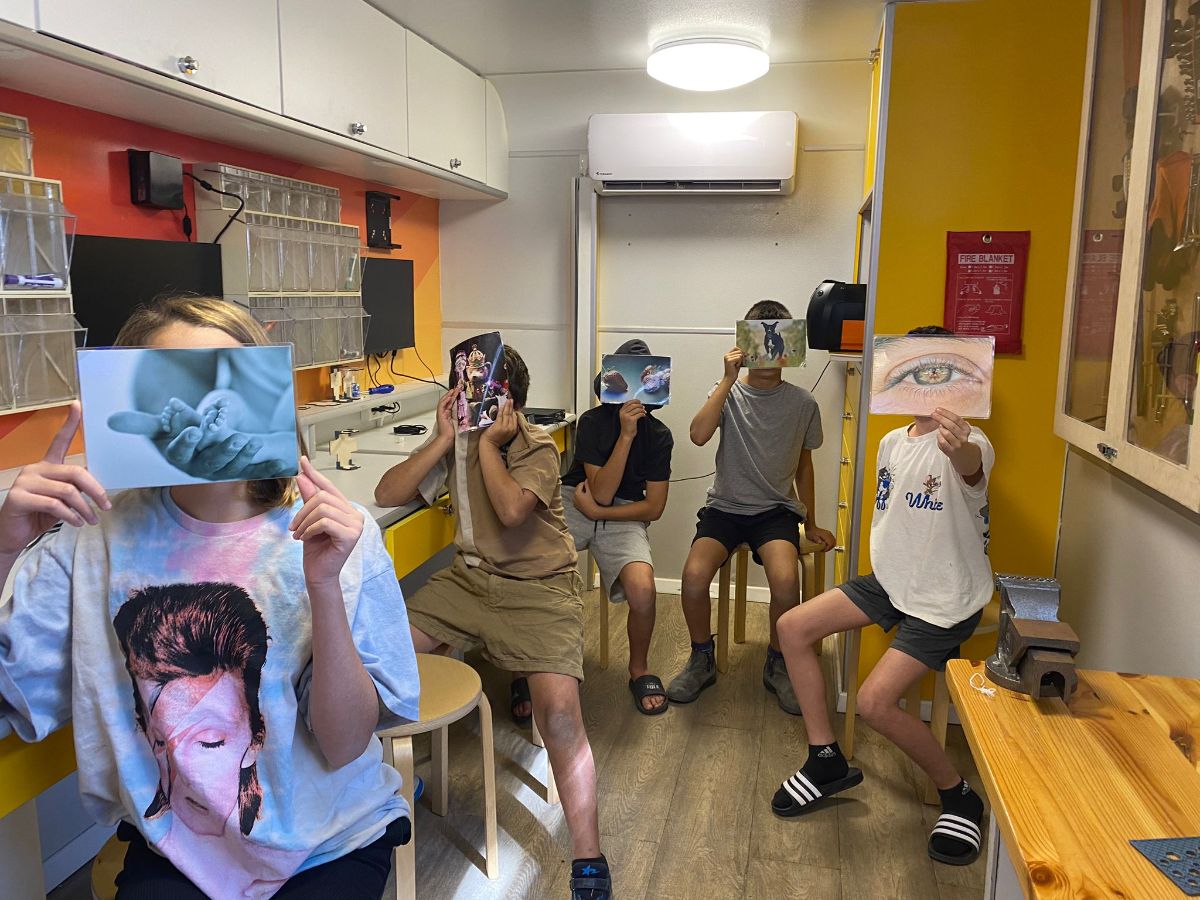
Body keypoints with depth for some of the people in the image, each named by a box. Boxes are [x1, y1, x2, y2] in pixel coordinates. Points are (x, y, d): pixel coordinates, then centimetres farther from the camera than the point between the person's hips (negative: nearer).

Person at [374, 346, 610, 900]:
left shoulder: (536, 447, -8)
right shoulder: (455, 441, 7)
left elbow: (511, 509, -26)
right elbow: (387, 494, -1)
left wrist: (489, 443, -14)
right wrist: (444, 439, -7)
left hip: (538, 589, -5)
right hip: (469, 578, 5)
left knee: (559, 707, -23)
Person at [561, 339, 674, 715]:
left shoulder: (659, 436, -1)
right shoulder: (592, 422, -8)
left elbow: (653, 508, -2)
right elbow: (602, 493, -16)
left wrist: (596, 510, -9)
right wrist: (626, 435, -22)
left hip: (625, 516, 1)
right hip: (574, 505, 0)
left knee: (642, 590, -28)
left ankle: (639, 668, 5)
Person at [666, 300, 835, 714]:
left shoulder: (803, 404, 4)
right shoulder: (728, 393, 0)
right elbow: (699, 435, -19)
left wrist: (811, 524, 18)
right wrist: (729, 379, -20)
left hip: (777, 509, 0)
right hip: (726, 505, 0)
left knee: (785, 579, -29)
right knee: (694, 574, -26)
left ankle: (778, 664, -1)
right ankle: (701, 659, 2)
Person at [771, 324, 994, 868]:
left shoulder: (967, 444, -19)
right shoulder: (892, 442, 6)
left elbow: (970, 468, -47)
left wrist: (960, 450, -69)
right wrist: (882, 567, 12)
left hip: (945, 599, -8)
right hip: (891, 580, 8)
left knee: (874, 702, -18)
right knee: (794, 627, -2)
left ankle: (959, 796, 9)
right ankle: (826, 761, 11)